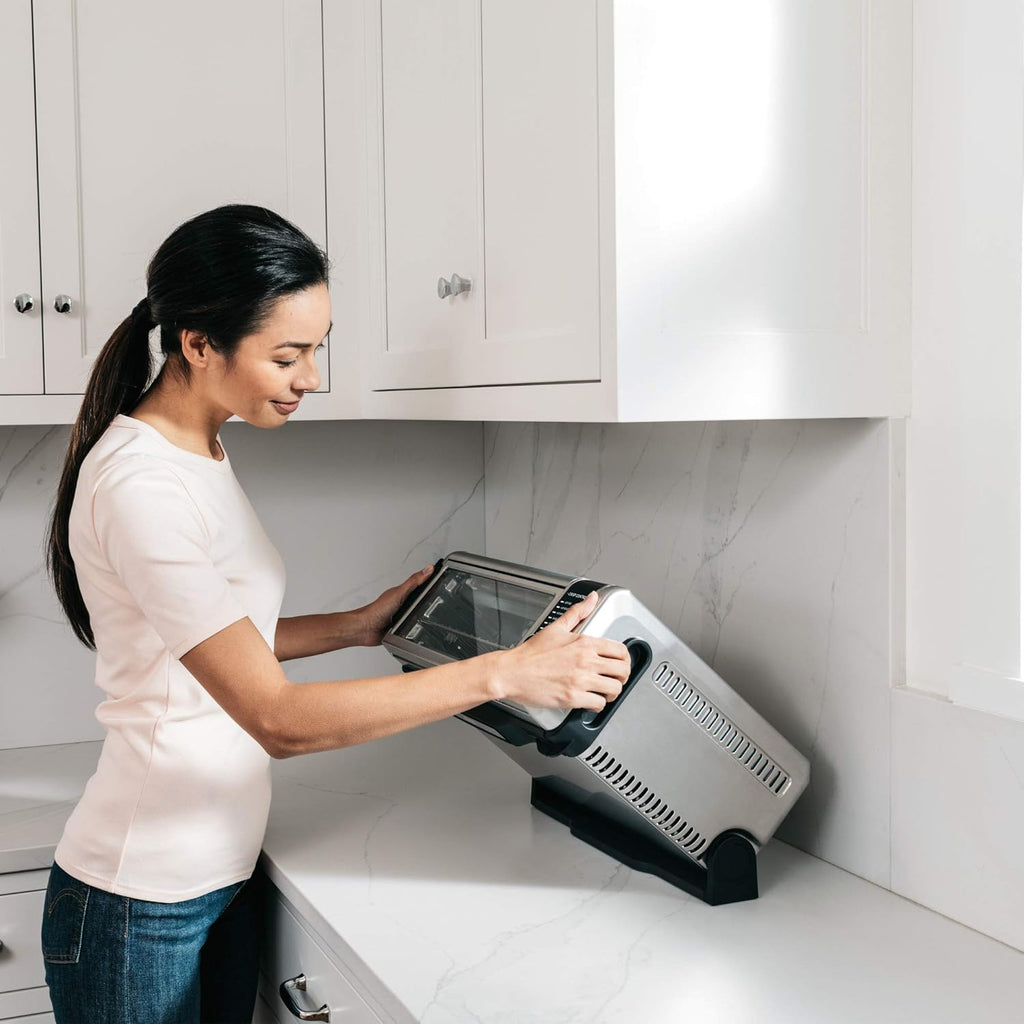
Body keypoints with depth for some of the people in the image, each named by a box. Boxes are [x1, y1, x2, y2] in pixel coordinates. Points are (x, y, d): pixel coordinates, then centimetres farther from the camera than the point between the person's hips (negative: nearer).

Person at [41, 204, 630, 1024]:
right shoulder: (140, 486, -24)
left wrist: (357, 627, 7)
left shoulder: (199, 451, 6)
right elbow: (279, 719, -28)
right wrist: (501, 672, -28)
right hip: (144, 908, -8)